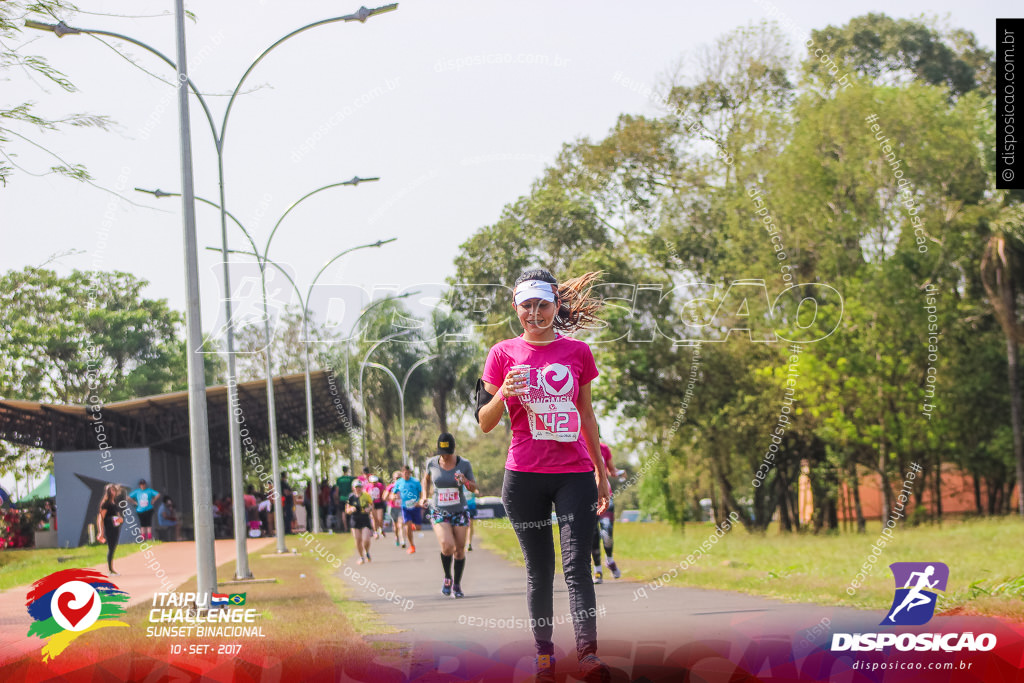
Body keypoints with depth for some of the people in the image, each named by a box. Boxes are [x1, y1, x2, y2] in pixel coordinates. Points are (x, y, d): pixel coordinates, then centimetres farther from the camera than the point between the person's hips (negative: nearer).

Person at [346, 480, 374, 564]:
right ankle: (361, 557, 22)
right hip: (355, 521, 1)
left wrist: (369, 508, -8)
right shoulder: (351, 497, -4)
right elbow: (347, 510, 3)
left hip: (365, 520, -1)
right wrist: (351, 509, -20)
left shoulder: (366, 495, -2)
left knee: (366, 540, -11)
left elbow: (371, 505, 14)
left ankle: (367, 553, 20)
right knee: (358, 541, 2)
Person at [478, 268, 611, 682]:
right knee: (539, 568, 4)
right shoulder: (504, 353, 5)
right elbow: (484, 423, 6)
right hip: (524, 475, 0)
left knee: (577, 565, -12)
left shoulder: (577, 351, 9)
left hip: (574, 473, 0)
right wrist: (503, 394, -15)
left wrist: (601, 471, 18)